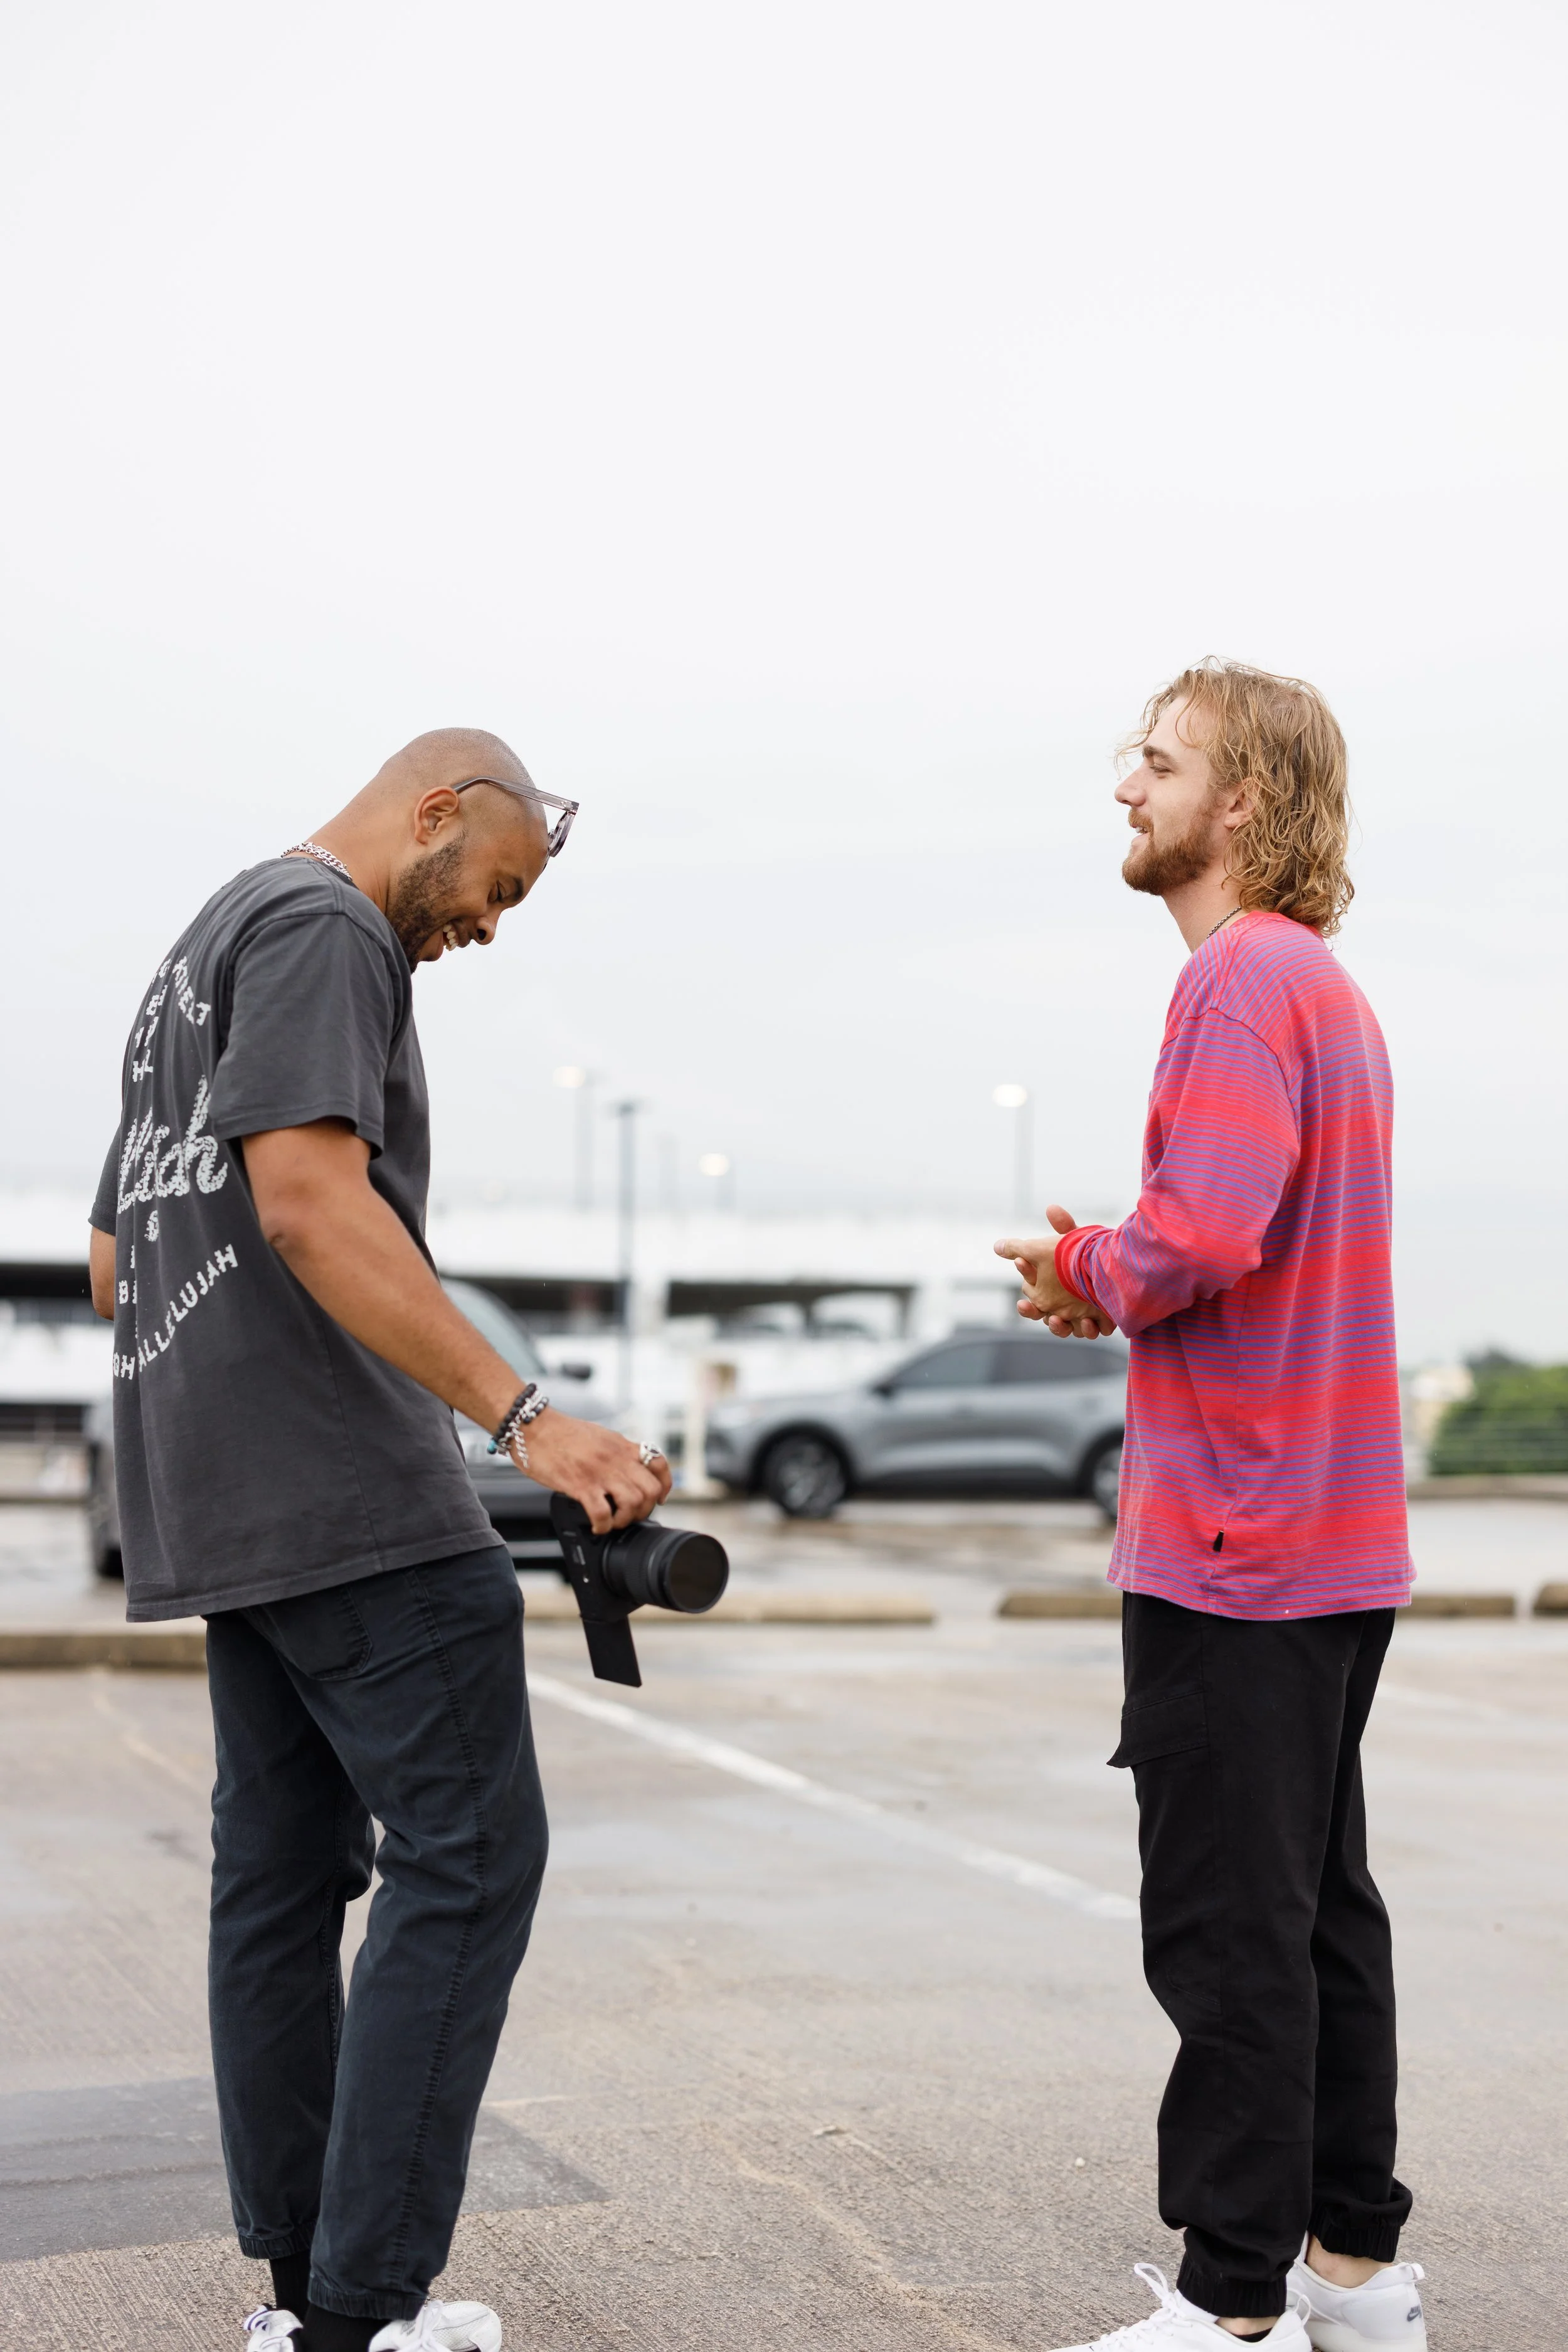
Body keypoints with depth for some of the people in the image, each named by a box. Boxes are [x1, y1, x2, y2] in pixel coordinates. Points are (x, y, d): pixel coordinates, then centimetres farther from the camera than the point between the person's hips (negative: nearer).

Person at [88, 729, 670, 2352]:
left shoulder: (199, 953, 24)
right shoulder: (320, 925, -7)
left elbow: (114, 1261, 28)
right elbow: (309, 1201, -21)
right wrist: (523, 1415, -25)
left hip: (221, 1506, 10)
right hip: (350, 1499, -10)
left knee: (285, 1868, 11)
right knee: (467, 1856, -9)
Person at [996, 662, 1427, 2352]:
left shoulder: (1242, 978, -14)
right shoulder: (1328, 987, 18)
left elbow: (1201, 1233, -27)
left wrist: (1093, 1274, -7)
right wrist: (1115, 1278, 6)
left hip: (1234, 1550, -10)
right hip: (1337, 1548, 10)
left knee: (1227, 1930, -4)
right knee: (1319, 1906, 16)